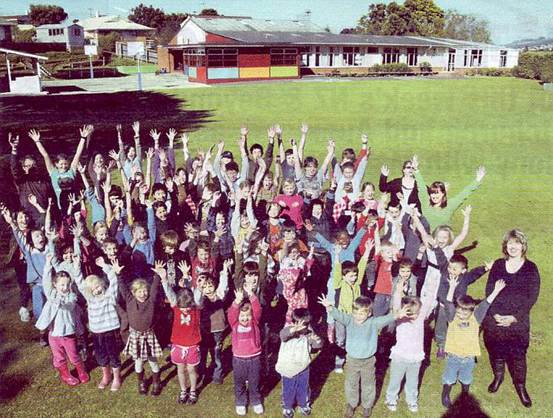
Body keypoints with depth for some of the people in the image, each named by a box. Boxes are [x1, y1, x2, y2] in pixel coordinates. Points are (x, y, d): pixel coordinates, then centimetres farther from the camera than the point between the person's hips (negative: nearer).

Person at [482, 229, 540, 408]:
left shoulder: (531, 268, -4)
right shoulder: (498, 265, 2)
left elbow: (532, 297, -7)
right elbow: (489, 290, 1)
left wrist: (514, 317, -13)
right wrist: (495, 314, -10)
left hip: (518, 321, -2)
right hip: (494, 318, 2)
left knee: (518, 354, 6)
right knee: (495, 350, 14)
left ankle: (520, 386, 27)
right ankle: (498, 376, 39)